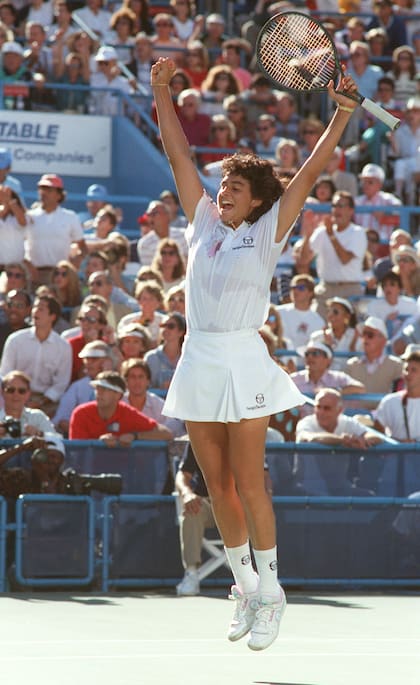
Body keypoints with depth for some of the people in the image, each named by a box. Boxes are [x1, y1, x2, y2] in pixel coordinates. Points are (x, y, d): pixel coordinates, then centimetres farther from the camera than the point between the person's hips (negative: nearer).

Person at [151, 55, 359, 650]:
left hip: (242, 361, -5)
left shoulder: (267, 232, 0)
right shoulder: (204, 223, 11)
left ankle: (269, 591, 3)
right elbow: (178, 154, 12)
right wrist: (161, 92, 9)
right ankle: (243, 587, 19)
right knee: (217, 485, 8)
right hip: (198, 361, 5)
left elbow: (309, 175, -7)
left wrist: (342, 116, -16)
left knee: (248, 483, -5)